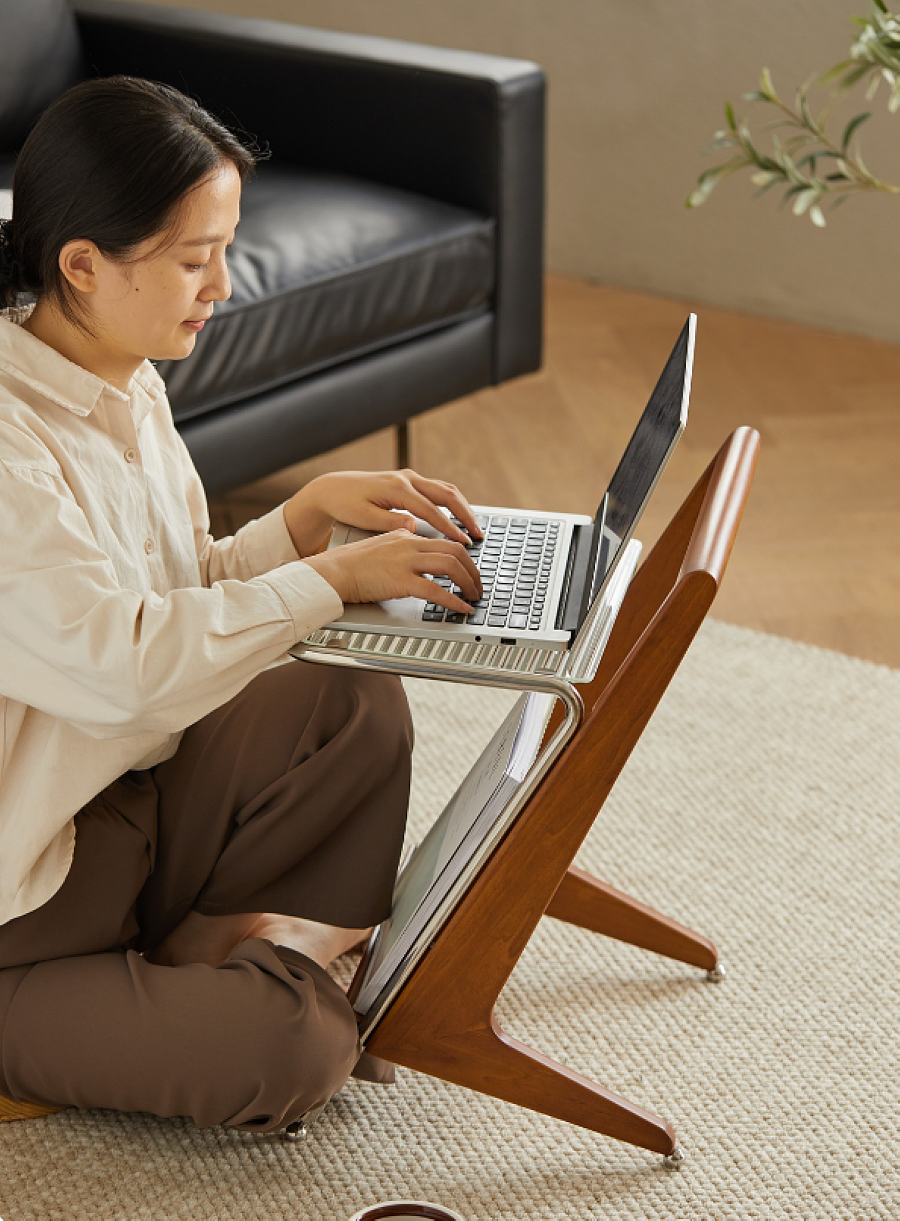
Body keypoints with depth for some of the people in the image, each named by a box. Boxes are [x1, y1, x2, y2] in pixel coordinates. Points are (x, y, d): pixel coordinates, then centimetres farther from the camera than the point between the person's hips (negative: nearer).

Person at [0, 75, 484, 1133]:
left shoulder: (122, 381, 3)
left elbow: (187, 591, 10)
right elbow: (126, 664, -31)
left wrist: (313, 511, -5)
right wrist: (334, 576, -23)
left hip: (126, 785, 9)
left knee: (355, 708, -8)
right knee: (286, 1052, -20)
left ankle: (205, 939, -3)